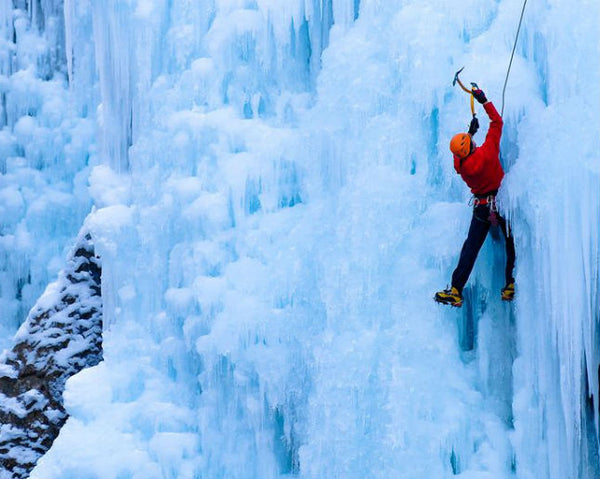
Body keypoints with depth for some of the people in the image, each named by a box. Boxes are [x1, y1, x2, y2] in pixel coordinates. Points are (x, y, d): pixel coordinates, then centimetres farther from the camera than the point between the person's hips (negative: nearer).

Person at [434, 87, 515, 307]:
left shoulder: (461, 166, -12)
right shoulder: (488, 151, -20)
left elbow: (460, 153, 15)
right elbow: (496, 122, -9)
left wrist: (471, 132, 18)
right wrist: (484, 101, -1)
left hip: (481, 208, 2)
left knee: (470, 247, 5)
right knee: (511, 244, 10)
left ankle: (456, 291, 0)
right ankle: (510, 286, 6)